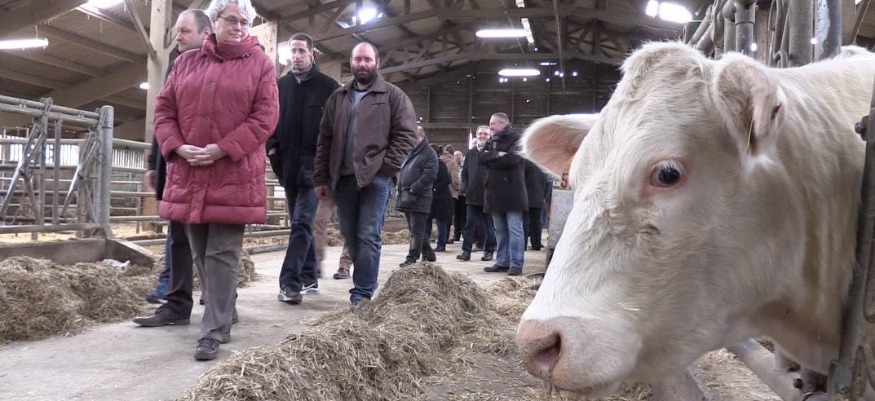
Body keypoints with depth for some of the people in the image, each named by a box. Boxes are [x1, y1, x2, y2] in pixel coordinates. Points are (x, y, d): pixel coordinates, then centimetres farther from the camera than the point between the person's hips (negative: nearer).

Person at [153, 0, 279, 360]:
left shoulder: (260, 64, 3)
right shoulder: (186, 62, 14)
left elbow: (265, 116, -6)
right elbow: (164, 109, 12)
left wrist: (223, 149, -15)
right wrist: (176, 146, -7)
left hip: (233, 175, -4)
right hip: (189, 173, 4)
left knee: (222, 256, -6)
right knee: (201, 255, 10)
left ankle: (213, 333, -1)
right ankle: (221, 315, 26)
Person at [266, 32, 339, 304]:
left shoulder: (328, 87, -1)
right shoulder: (280, 86, 12)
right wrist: (273, 150, 1)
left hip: (313, 165, -5)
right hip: (288, 166, 5)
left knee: (302, 223, -12)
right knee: (301, 224, 11)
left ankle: (290, 282, -14)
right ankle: (309, 278, 20)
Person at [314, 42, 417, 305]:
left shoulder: (393, 96, 4)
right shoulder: (338, 97, 17)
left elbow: (406, 134, -3)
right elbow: (325, 140, 14)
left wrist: (387, 167, -12)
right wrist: (322, 178, 8)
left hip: (376, 178, -5)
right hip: (343, 178, 5)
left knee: (368, 237, -6)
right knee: (350, 237, 10)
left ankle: (361, 295, -2)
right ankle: (366, 282, 25)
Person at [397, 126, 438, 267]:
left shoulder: (429, 153, -6)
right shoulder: (410, 152, 20)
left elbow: (429, 175, -17)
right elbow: (402, 172, 25)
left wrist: (413, 189, -19)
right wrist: (401, 189, 10)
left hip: (419, 198, -9)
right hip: (407, 197, 9)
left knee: (416, 230, -6)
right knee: (415, 229, 14)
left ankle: (412, 258, -6)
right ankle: (428, 253, 25)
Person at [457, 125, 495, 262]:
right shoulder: (471, 153, 13)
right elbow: (464, 172, 17)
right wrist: (465, 187, 4)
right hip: (473, 195, 4)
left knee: (488, 226, 6)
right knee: (470, 224, 3)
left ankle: (489, 251, 15)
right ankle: (466, 251, 4)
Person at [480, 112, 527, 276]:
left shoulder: (516, 139, -5)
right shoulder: (491, 141, 17)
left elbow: (512, 159, -20)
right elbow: (482, 158, 0)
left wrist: (491, 159, -8)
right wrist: (498, 155, -16)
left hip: (512, 192, -7)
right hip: (495, 192, 7)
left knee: (514, 230, -6)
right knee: (500, 230, 11)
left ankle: (516, 264, -4)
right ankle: (502, 262, 18)